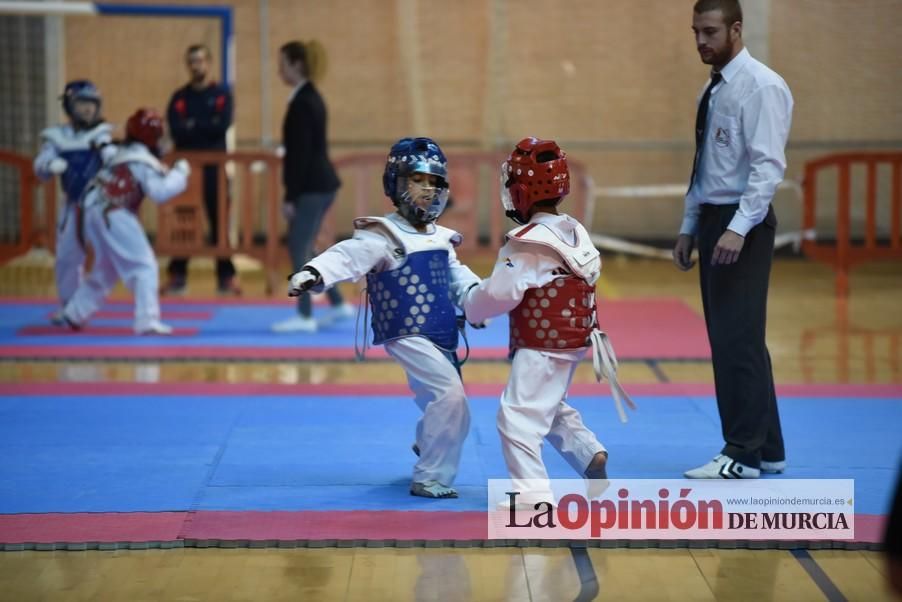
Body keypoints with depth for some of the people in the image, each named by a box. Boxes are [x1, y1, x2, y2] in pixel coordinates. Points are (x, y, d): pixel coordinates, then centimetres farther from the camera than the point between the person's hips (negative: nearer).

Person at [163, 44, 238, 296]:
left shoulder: (222, 93, 4)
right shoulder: (179, 97, 7)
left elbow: (222, 125, -11)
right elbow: (176, 131, -7)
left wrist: (192, 126, -7)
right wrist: (206, 128, -14)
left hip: (214, 167, -2)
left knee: (219, 221, -1)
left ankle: (226, 276, 4)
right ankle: (177, 275, 11)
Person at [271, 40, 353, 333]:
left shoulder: (302, 102, -17)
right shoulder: (311, 97, 14)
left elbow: (301, 153, -19)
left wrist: (290, 196, -18)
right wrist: (294, 193, 23)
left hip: (312, 187, -10)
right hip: (320, 183, 10)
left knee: (299, 248, -3)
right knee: (303, 248, 15)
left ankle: (305, 317, 3)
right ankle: (338, 304, 20)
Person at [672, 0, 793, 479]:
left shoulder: (761, 87, -13)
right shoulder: (714, 88, 15)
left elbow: (768, 166, -20)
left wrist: (738, 229, -26)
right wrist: (689, 227, 17)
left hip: (741, 226, -9)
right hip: (712, 220, 9)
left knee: (737, 339, -8)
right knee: (728, 339, 11)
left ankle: (743, 455, -2)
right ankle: (766, 449, 19)